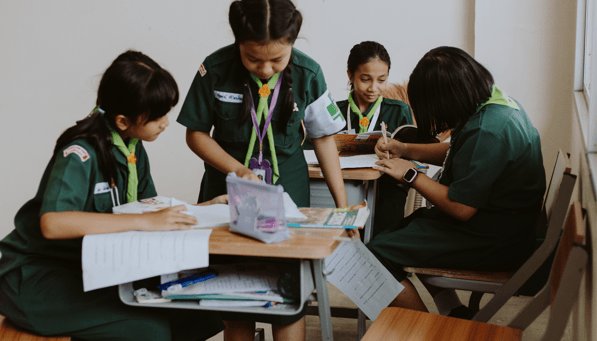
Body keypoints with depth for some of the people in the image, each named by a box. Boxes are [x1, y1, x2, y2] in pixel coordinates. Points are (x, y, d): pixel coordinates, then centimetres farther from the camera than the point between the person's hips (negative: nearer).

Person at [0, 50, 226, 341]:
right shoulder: (81, 153, -21)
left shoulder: (133, 147, 5)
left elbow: (149, 207, 11)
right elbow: (52, 224, -36)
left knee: (201, 317, -9)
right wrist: (145, 221, -39)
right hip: (38, 274, -7)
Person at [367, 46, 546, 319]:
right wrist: (405, 150, 11)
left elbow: (461, 208, -26)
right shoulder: (494, 100, 5)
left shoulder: (486, 130, -28)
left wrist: (411, 175, -15)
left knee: (378, 253, -13)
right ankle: (455, 315, 21)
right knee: (407, 224, 26)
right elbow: (455, 153, 21)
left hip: (495, 243, -11)